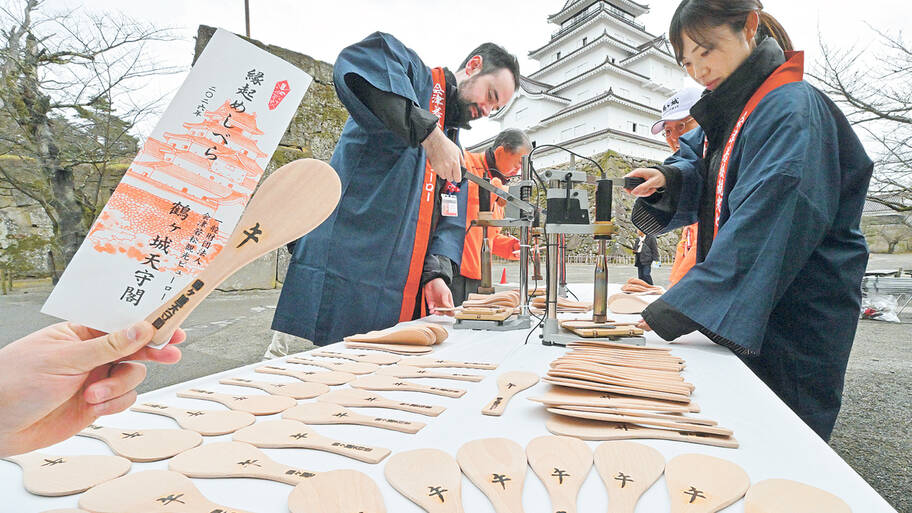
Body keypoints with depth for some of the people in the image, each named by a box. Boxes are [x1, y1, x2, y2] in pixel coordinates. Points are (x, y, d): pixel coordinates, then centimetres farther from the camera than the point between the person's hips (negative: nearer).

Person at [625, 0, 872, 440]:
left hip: (793, 329, -8)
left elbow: (762, 227, -27)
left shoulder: (792, 110, -17)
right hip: (741, 318, 8)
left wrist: (683, 307, -32)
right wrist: (669, 179, -8)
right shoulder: (727, 109, 10)